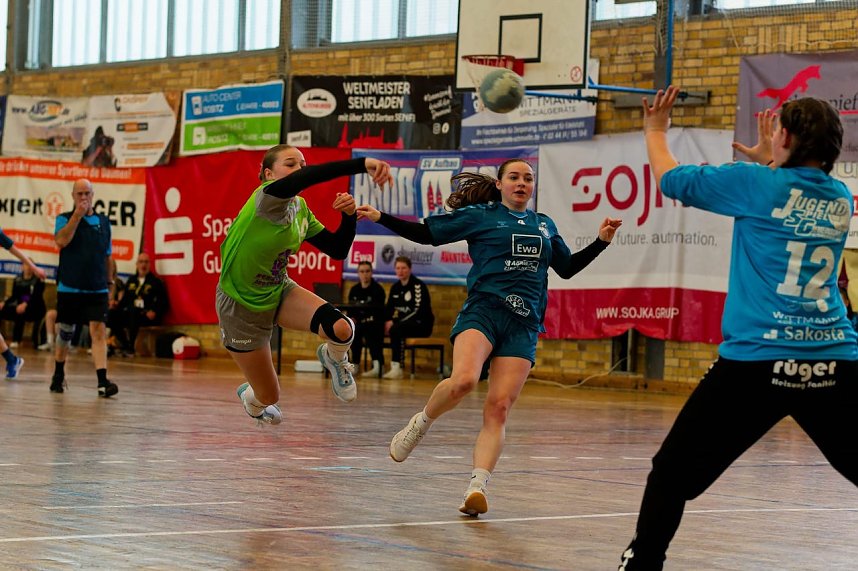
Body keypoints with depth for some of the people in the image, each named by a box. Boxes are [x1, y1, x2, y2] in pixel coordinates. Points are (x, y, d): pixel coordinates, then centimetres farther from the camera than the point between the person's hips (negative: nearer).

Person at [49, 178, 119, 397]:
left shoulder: (103, 222, 10)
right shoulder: (65, 219, 1)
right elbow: (61, 241, -20)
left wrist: (108, 283, 17)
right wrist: (77, 215, -22)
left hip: (97, 289, 1)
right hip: (69, 289, -1)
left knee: (99, 331, -12)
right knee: (64, 334, 10)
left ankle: (102, 381, -20)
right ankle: (58, 375, 31)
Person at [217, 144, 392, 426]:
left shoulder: (300, 209, -2)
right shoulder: (269, 197, -27)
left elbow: (337, 250, 2)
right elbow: (300, 180, -49)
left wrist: (348, 215, -18)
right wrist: (362, 164, -60)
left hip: (279, 292, 6)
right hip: (242, 305, -6)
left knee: (341, 329, -24)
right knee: (269, 397, 6)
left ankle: (335, 359, 14)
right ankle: (250, 397, 46)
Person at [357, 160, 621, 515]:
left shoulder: (544, 226, 21)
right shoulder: (480, 216, 8)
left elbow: (567, 267, 31)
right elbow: (427, 233, 10)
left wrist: (602, 241, 20)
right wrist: (380, 218, 3)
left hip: (524, 325, 4)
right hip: (483, 310, -3)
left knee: (499, 408, -8)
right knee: (463, 380, -30)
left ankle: (477, 487, -12)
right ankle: (421, 423, -2)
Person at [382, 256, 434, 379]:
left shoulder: (418, 286, -11)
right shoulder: (395, 287, 12)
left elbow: (418, 311, -21)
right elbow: (389, 309, 14)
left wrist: (394, 322, -25)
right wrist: (388, 322, -11)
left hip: (421, 324, -7)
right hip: (403, 323, 7)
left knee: (395, 329, -34)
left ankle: (397, 368, -32)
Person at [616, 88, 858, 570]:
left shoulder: (757, 183, -1)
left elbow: (672, 179, 13)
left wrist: (656, 130, 31)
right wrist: (769, 162, 46)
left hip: (757, 363, -4)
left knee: (673, 473, 9)